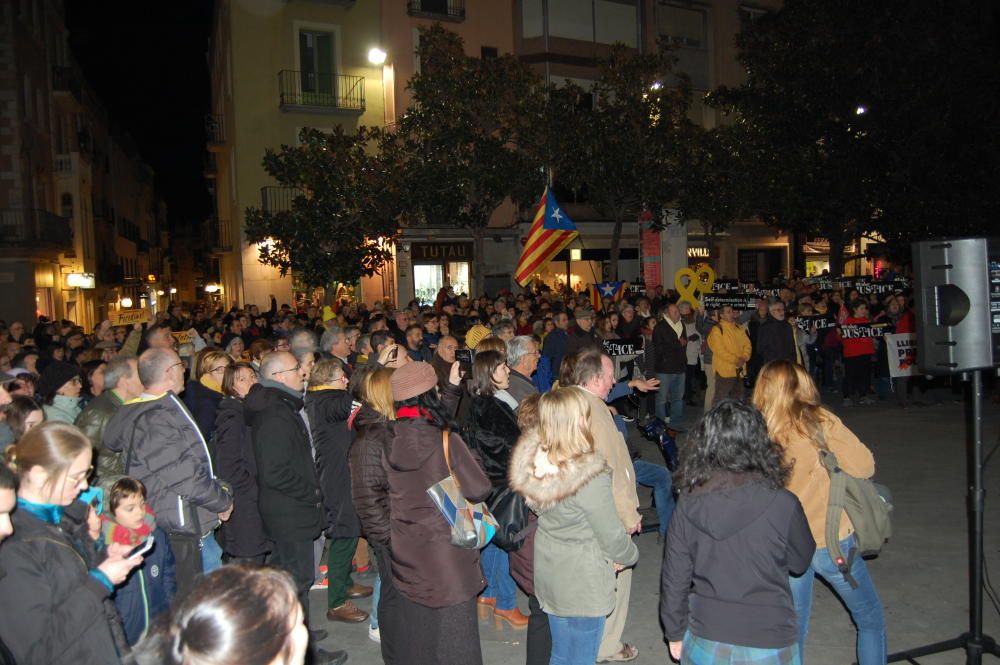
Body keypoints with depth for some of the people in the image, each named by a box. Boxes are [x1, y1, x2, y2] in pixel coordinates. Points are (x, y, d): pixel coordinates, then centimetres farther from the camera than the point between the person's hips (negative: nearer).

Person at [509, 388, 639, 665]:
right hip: (583, 585, -6)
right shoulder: (590, 478, -31)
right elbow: (612, 535, -19)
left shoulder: (532, 462, -12)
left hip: (548, 576, 6)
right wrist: (629, 556, 3)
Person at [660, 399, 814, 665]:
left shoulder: (689, 504, -12)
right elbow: (801, 562, 0)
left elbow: (674, 575, -3)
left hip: (704, 643, 2)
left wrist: (675, 632, 11)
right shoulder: (782, 504, -19)